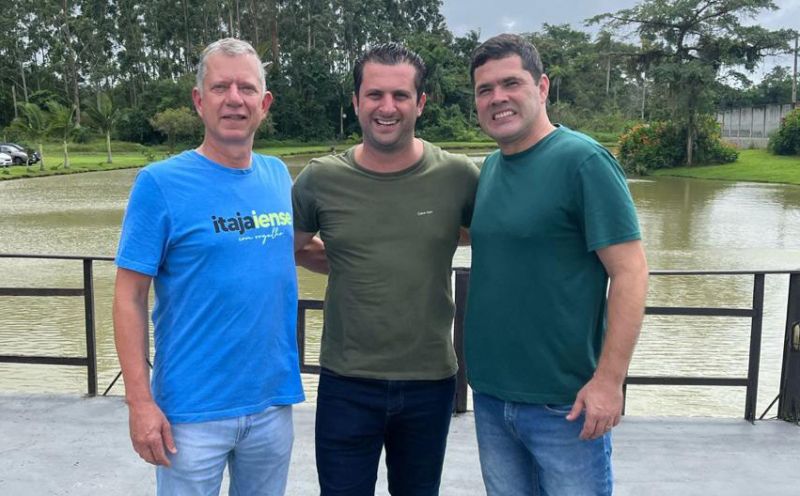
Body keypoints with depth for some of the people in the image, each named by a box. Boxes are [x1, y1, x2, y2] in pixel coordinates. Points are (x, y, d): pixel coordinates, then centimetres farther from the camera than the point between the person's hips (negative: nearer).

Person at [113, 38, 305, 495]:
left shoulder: (279, 175, 3)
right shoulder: (160, 183, -11)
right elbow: (130, 298, -10)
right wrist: (141, 402, -13)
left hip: (274, 400, 5)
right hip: (193, 410, -4)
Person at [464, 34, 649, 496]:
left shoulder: (583, 160, -13)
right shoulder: (490, 167, 7)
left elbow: (630, 273, -16)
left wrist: (609, 380, -19)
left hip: (564, 404, -6)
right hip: (490, 394, 6)